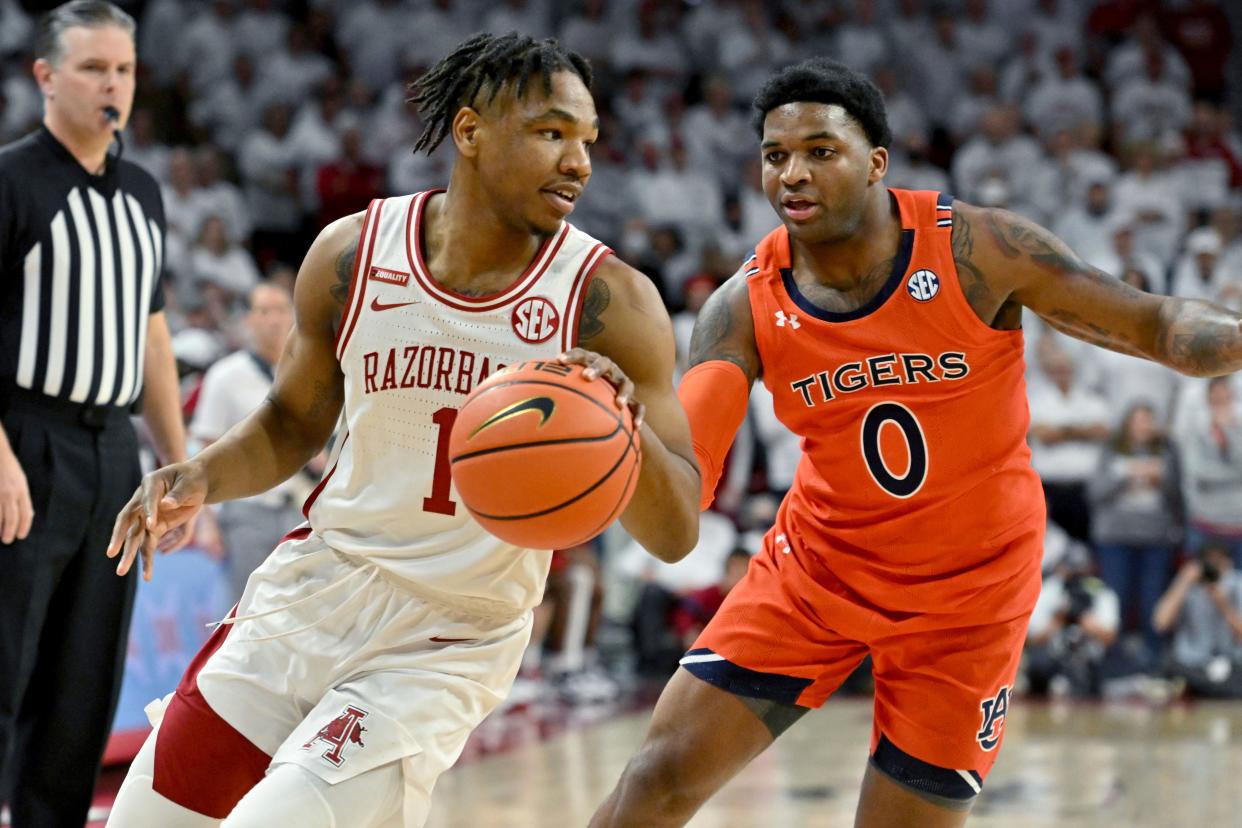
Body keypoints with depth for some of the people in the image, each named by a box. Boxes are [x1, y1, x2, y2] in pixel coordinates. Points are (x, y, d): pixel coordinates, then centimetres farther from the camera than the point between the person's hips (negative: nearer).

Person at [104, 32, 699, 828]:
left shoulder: (609, 300, -13)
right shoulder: (352, 254, -5)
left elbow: (675, 536, -15)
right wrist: (202, 477, -7)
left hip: (450, 645, -4)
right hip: (315, 590, 4)